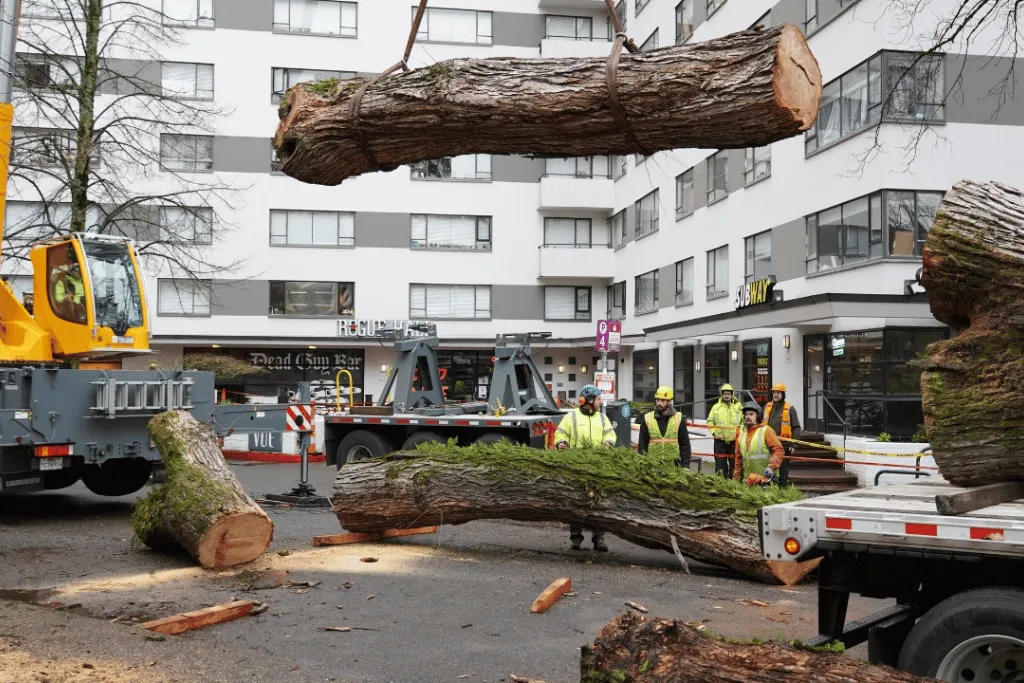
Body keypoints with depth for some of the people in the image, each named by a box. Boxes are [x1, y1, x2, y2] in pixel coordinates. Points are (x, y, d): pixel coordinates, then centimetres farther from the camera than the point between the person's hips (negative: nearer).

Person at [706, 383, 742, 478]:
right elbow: (710, 421, 11)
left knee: (734, 464, 6)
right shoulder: (716, 407, 6)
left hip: (734, 441, 0)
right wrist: (713, 431, -2)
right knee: (720, 464, 2)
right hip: (720, 441, 0)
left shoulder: (738, 407, 4)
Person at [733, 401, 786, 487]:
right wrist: (736, 479, 15)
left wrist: (771, 467, -23)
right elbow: (738, 459, 19)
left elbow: (779, 450, -11)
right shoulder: (741, 434, 15)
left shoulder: (766, 431, -3)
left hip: (766, 478, -5)